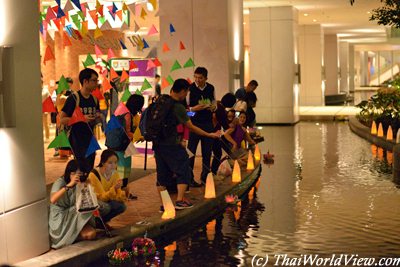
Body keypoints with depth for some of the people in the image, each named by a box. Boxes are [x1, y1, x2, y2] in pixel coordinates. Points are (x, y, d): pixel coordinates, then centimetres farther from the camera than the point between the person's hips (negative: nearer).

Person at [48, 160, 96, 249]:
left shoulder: (81, 184, 4)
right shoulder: (60, 182, -14)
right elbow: (53, 200, -34)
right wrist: (69, 185, -40)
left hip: (75, 218, 5)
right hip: (59, 219, -5)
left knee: (91, 234, -22)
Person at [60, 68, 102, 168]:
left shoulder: (94, 99, 9)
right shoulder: (73, 98, -11)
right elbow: (62, 120, -12)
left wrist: (98, 118, -2)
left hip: (90, 139, 7)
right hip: (77, 140, -7)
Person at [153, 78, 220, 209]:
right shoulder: (178, 107, -16)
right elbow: (191, 127, -12)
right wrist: (209, 135, -4)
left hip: (157, 143, 7)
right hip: (171, 144, -7)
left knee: (162, 173, 12)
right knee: (183, 170, 6)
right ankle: (180, 201, 1)